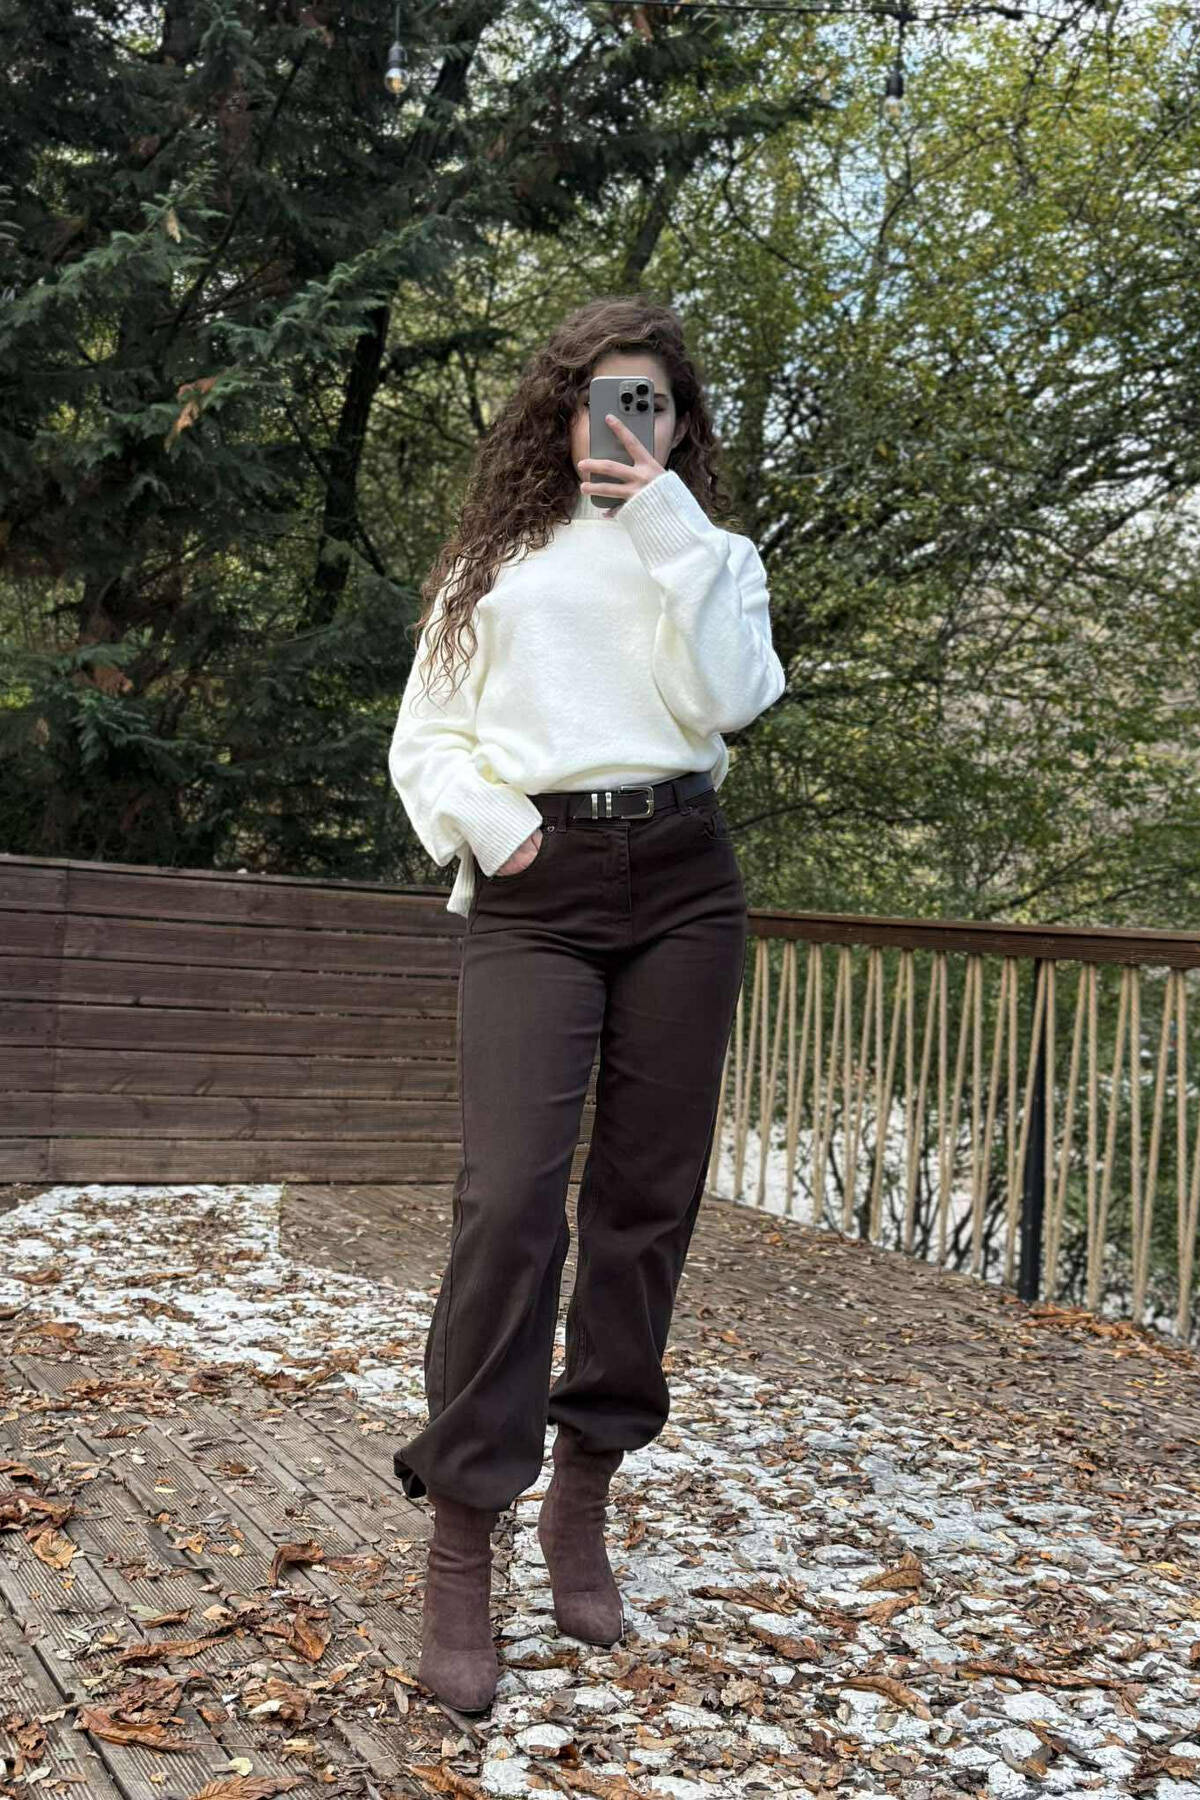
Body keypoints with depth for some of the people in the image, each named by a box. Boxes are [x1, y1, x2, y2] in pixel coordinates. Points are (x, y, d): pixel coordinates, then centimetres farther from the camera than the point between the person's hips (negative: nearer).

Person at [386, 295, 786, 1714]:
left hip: (681, 880, 2)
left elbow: (726, 700, -4)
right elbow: (421, 739, 14)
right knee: (510, 1198, -15)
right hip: (531, 891, -1)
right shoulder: (494, 562, 16)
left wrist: (668, 525, -3)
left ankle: (583, 1506, 17)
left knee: (646, 1197, 3)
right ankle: (459, 1553, -7)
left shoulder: (708, 554, 16)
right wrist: (480, 819, -6)